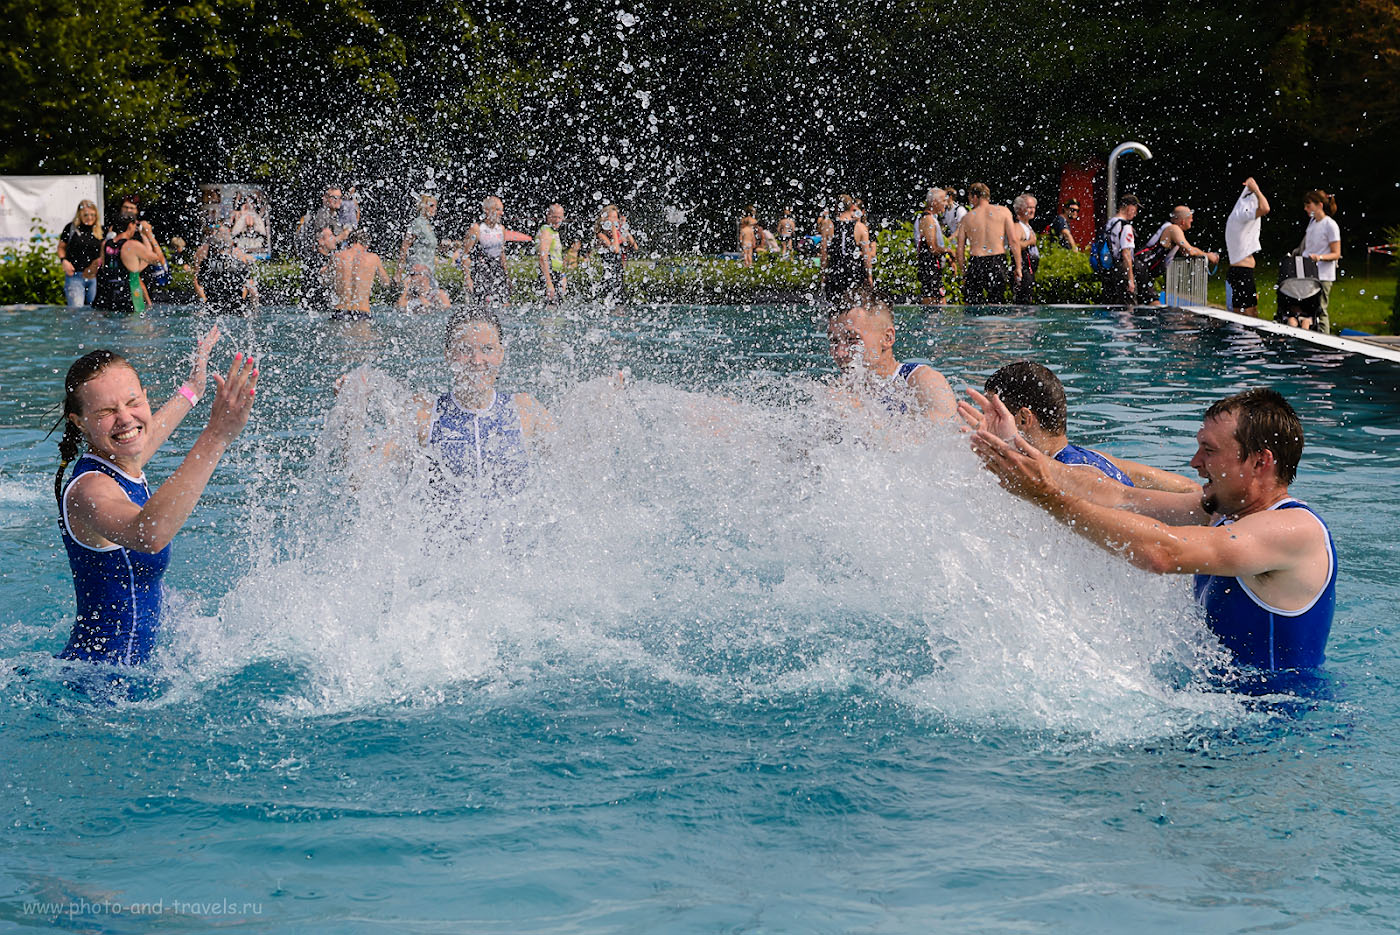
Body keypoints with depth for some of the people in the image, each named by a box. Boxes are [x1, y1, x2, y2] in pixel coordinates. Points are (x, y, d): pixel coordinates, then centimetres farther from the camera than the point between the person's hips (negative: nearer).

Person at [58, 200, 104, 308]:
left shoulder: (100, 230, 7)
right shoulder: (71, 228, 0)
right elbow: (61, 247, 11)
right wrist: (64, 260, -7)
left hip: (95, 277, 3)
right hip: (75, 276, -3)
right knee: (75, 309, -12)